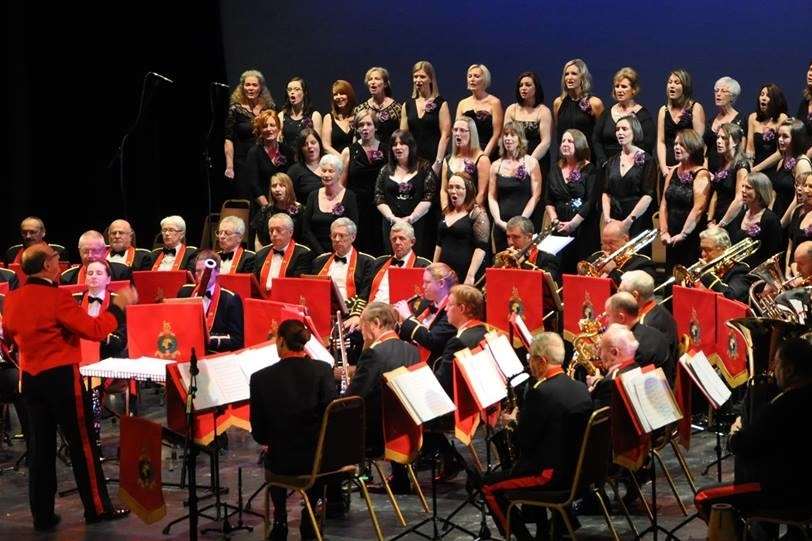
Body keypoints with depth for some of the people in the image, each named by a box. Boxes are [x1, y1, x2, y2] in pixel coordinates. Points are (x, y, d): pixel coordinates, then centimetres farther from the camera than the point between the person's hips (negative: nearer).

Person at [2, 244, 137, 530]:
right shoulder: (57, 297, -18)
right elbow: (95, 330, -19)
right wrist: (119, 305, -8)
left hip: (30, 379, 6)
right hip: (62, 378, -6)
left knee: (40, 447, 10)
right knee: (82, 444, 5)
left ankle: (42, 515, 12)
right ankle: (97, 508, 12)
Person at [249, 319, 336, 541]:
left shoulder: (260, 378, -9)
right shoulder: (322, 369, -9)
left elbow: (259, 434, -3)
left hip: (283, 461, 0)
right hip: (319, 459, 0)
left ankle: (280, 521, 34)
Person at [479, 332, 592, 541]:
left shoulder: (540, 392, -21)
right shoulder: (580, 388, 3)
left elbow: (524, 440, -17)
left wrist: (515, 420, 2)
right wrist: (522, 419, 12)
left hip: (553, 475, -9)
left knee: (489, 485, 7)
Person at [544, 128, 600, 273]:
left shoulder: (589, 170, -1)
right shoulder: (555, 170, 13)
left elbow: (590, 201, -9)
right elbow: (548, 201, 11)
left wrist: (572, 223, -15)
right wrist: (555, 220, -6)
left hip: (583, 228, -4)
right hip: (560, 229, 4)